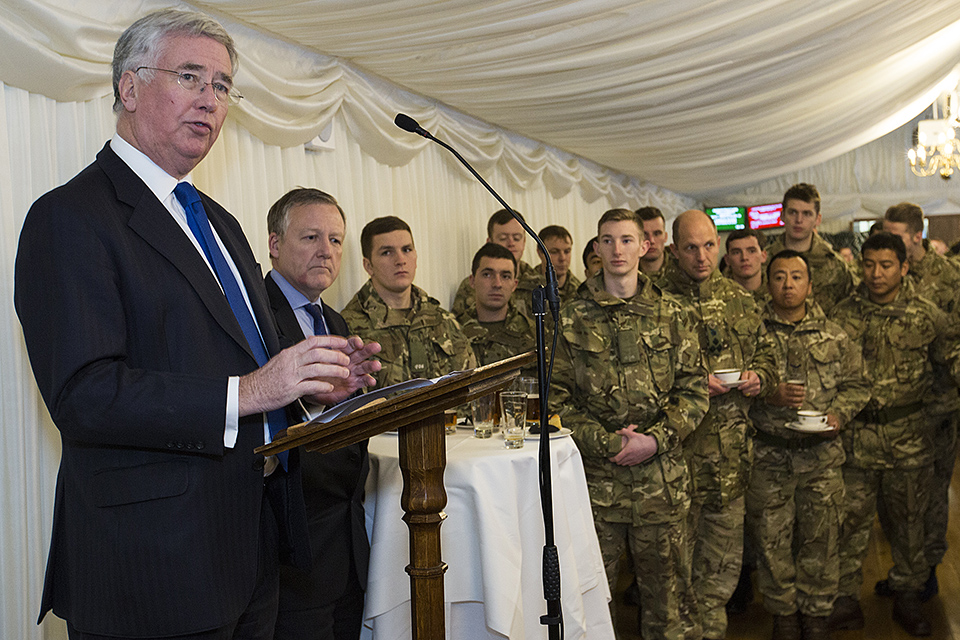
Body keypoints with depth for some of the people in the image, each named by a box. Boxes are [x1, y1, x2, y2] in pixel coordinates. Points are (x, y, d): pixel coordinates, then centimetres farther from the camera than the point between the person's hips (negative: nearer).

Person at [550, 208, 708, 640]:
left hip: (661, 476, 2)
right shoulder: (572, 319, 0)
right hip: (596, 476, -1)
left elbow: (694, 388, 4)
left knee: (666, 585, 12)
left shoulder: (668, 314, 6)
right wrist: (607, 443, -12)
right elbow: (557, 397, -3)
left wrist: (655, 439, -9)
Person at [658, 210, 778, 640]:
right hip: (679, 442, -5)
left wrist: (759, 376, -1)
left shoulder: (738, 298, 10)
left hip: (732, 443, 5)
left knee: (725, 547, 14)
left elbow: (765, 351, 20)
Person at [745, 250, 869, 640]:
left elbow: (856, 384, 11)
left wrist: (839, 414, -6)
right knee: (771, 539, 7)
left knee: (820, 538, 9)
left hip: (822, 456, 1)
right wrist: (769, 395, -17)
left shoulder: (834, 337, 6)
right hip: (768, 456, -1)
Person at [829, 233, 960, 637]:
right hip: (856, 434, -1)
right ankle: (846, 596, 18)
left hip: (909, 437, 1)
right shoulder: (845, 314, 0)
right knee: (852, 518, 5)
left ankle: (907, 595, 29)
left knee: (908, 519, 12)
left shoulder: (926, 315, 1)